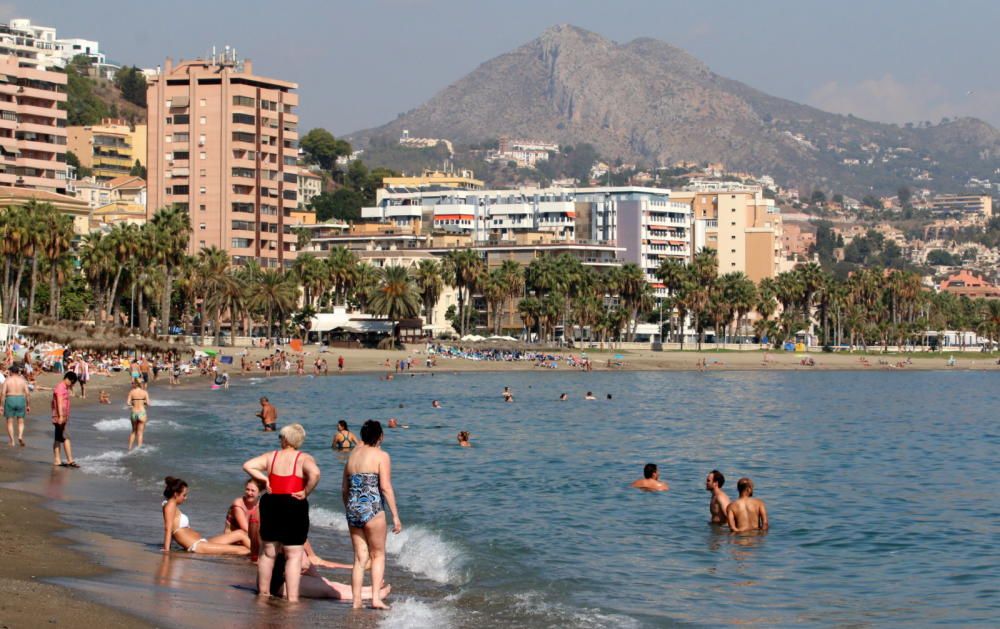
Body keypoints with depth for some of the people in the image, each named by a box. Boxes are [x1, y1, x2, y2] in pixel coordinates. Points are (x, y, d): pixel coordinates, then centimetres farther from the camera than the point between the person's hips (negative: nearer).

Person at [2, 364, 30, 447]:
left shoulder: (7, 380, -2)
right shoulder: (22, 380, 2)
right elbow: (27, 393, -2)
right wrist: (28, 405, 5)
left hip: (10, 400, -1)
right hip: (21, 400, 1)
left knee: (10, 422, 8)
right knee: (21, 421, 12)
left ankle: (12, 442, 4)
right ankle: (20, 436, -12)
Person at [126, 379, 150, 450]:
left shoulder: (131, 392, -1)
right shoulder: (144, 392, -2)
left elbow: (128, 403, -7)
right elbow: (148, 403, -8)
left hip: (134, 413, 2)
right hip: (142, 412, -2)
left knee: (133, 431, 23)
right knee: (140, 433, 5)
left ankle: (130, 447, 24)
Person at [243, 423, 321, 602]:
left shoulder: (271, 456, 7)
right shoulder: (304, 459, -4)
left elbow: (248, 465, 0)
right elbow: (315, 473, -24)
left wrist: (264, 479, 3)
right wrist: (306, 492, -12)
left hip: (271, 504, 4)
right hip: (294, 506, -4)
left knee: (268, 552, 17)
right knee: (294, 555, 0)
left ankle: (263, 592, 27)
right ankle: (292, 598, -5)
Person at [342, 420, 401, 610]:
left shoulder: (352, 455, 14)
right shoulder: (381, 455, -4)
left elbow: (344, 489, 16)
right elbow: (385, 487, -11)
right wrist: (395, 515, -9)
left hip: (352, 509, 5)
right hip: (372, 509, -5)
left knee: (360, 558, 11)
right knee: (378, 555, 7)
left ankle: (356, 601, 8)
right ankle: (376, 597, -3)